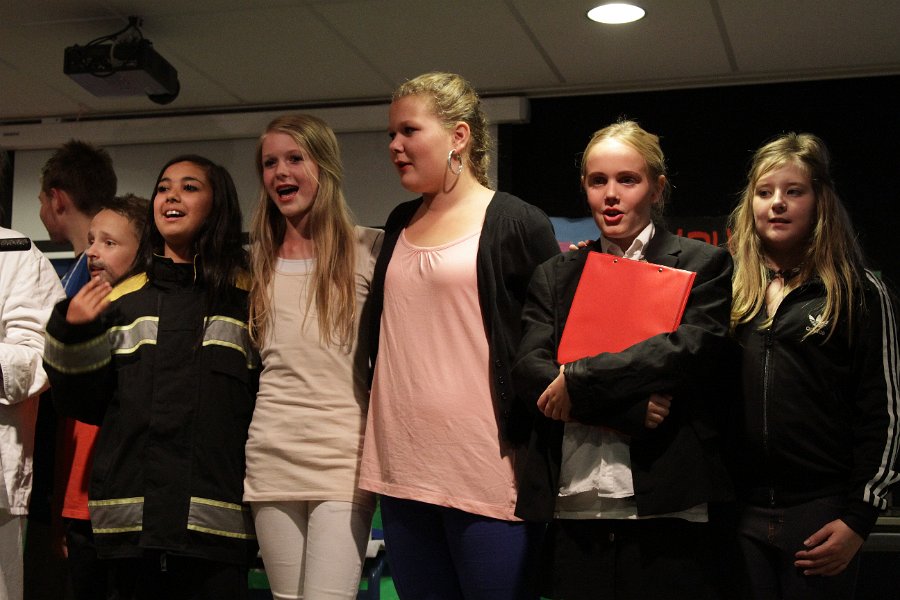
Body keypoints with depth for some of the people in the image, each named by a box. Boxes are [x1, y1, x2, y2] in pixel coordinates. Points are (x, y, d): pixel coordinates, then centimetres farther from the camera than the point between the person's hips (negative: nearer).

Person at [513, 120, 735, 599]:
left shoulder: (703, 265, 6)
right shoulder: (554, 276, 14)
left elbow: (689, 349, -11)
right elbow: (528, 369, 0)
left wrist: (579, 380, -13)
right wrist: (630, 411, -13)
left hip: (667, 511, -3)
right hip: (572, 510, 3)